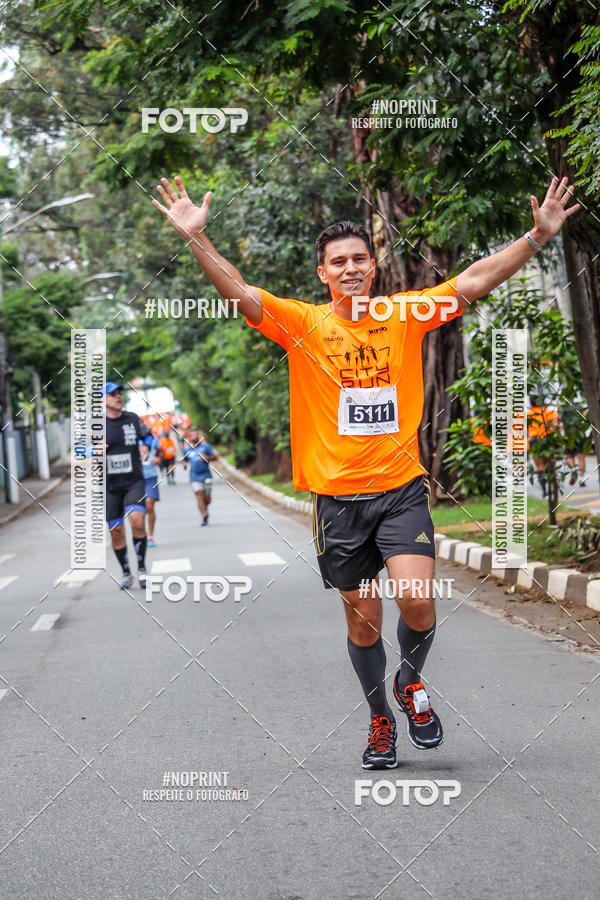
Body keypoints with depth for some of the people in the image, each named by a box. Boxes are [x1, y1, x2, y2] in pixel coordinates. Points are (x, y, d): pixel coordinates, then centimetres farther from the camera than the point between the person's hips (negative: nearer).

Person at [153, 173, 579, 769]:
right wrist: (196, 238, -23)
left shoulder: (405, 315, 4)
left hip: (402, 487, 0)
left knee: (416, 599, -17)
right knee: (362, 619, 8)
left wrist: (538, 236, -6)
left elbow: (474, 282, 1)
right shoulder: (303, 324, 0)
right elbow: (239, 293, -10)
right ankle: (380, 719, 30)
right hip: (338, 495, 0)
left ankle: (411, 683, 15)